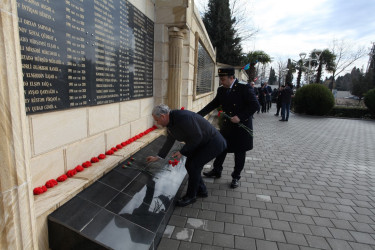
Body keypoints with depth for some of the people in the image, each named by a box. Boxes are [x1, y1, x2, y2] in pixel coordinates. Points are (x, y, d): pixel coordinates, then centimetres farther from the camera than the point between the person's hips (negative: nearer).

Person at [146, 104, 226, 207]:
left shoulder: (183, 117, -30)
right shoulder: (170, 122, 1)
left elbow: (197, 137, -26)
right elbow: (169, 141, 13)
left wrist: (182, 152, -18)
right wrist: (157, 157, 18)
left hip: (212, 143, -9)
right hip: (201, 143, 9)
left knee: (193, 166, -11)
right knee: (189, 165, 8)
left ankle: (190, 196, 9)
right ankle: (201, 190, 29)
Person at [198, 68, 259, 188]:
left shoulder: (244, 88, -15)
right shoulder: (221, 90, 2)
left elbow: (255, 105, -16)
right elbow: (213, 105, 5)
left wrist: (240, 117, -24)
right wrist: (198, 115, -5)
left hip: (241, 126, -5)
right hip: (227, 126, 5)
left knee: (239, 153, 9)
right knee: (221, 149, 14)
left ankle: (236, 177, 27)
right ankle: (217, 171, 34)